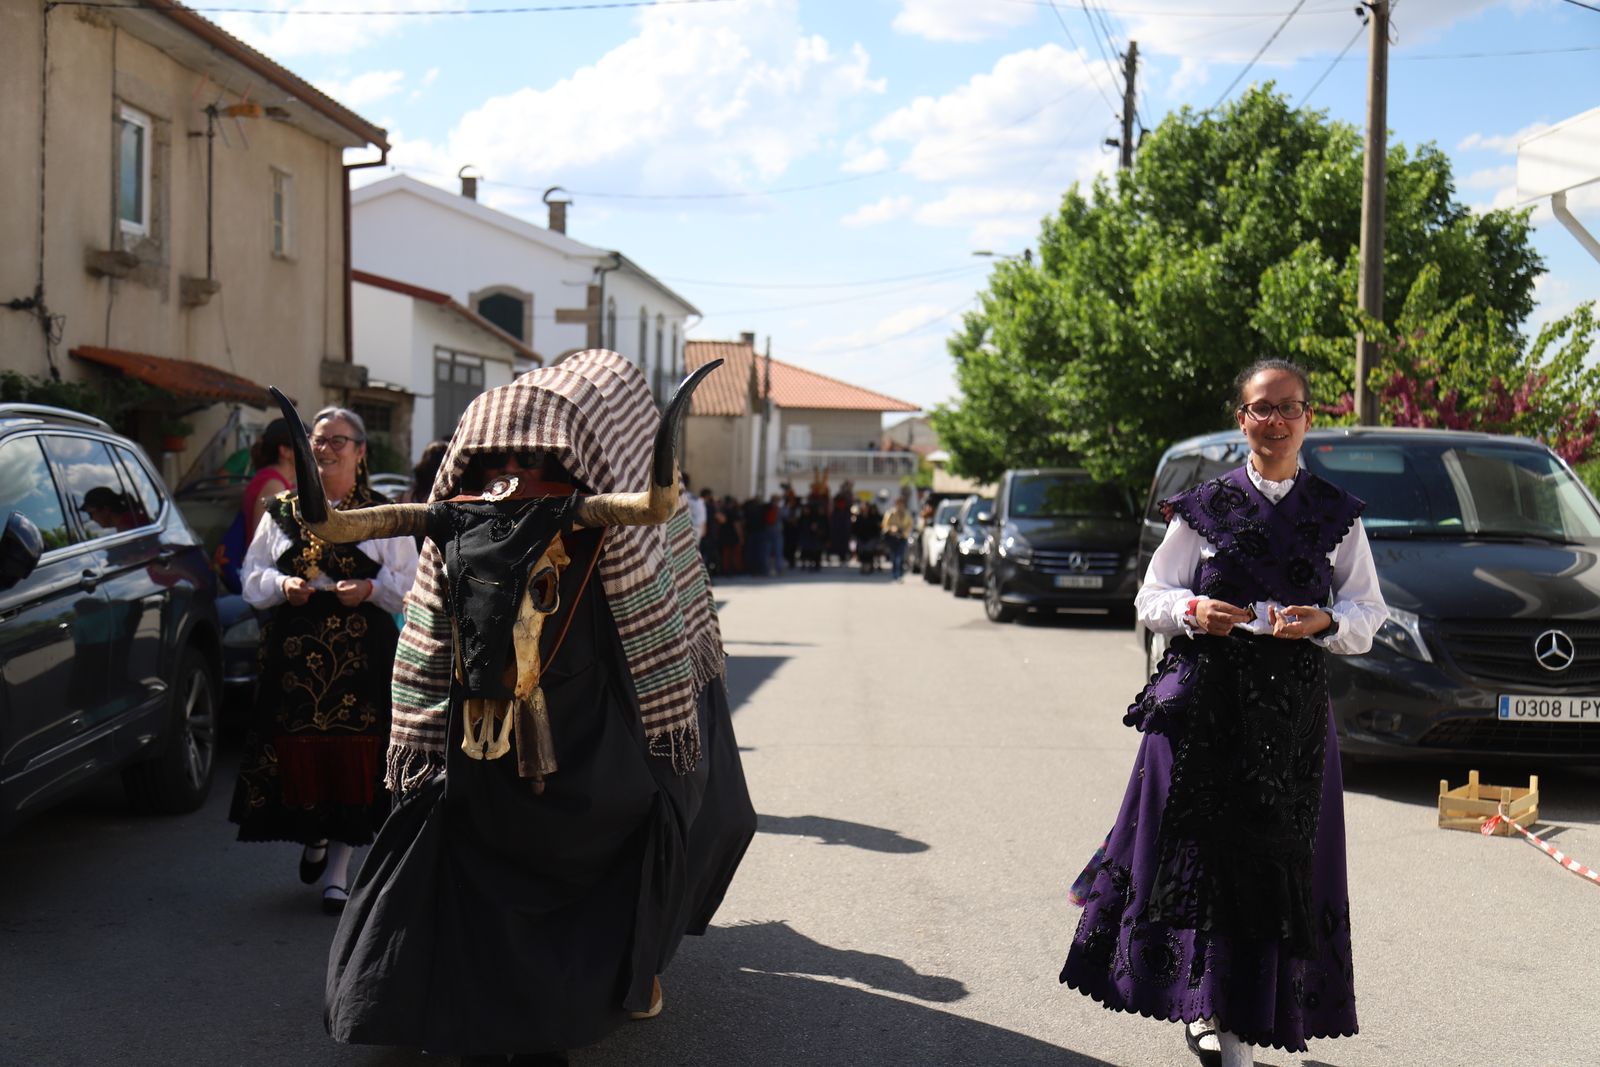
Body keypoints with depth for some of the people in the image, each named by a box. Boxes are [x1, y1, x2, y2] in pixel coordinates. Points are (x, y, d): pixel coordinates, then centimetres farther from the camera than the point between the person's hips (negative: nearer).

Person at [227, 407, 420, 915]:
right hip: (293, 650, 2)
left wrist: (369, 589, -14)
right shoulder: (282, 512, 12)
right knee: (297, 749, 3)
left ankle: (338, 871, 7)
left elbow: (408, 581, 4)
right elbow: (253, 576, 13)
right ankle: (313, 837, 32)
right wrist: (283, 586, -8)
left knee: (351, 752, -3)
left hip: (360, 656, -2)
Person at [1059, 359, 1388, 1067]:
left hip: (1293, 711, 1)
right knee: (1196, 846, -1)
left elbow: (1369, 613, 8)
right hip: (1202, 701, -1)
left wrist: (1324, 622, -13)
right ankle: (1198, 1000, 15)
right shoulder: (1203, 507, 5)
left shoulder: (1337, 514, 8)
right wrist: (1193, 612, -14)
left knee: (1276, 859, 2)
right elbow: (1150, 599, 6)